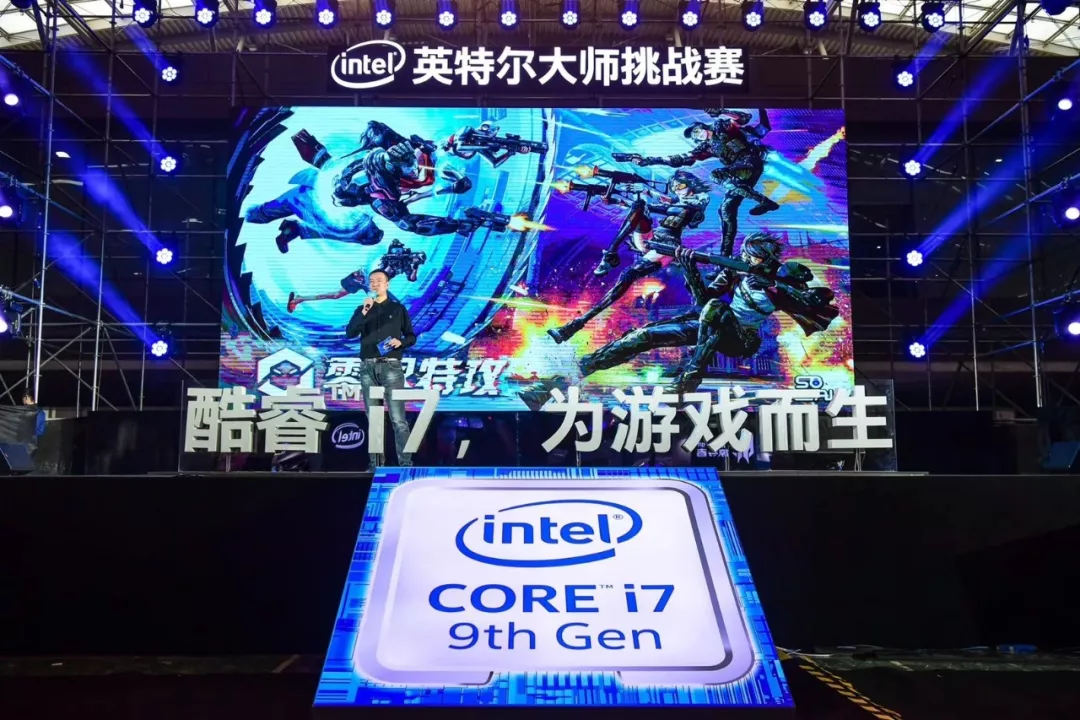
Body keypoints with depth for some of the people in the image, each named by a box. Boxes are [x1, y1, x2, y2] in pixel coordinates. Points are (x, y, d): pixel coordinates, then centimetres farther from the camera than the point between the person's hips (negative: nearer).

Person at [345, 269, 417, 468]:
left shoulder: (398, 309, 9)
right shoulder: (363, 309, 13)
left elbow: (412, 337, 9)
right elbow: (349, 333, -3)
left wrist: (400, 342, -12)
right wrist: (364, 312, -14)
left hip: (391, 367, -3)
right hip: (368, 367, 3)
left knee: (398, 419, -9)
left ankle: (405, 463, -10)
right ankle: (375, 464, 10)